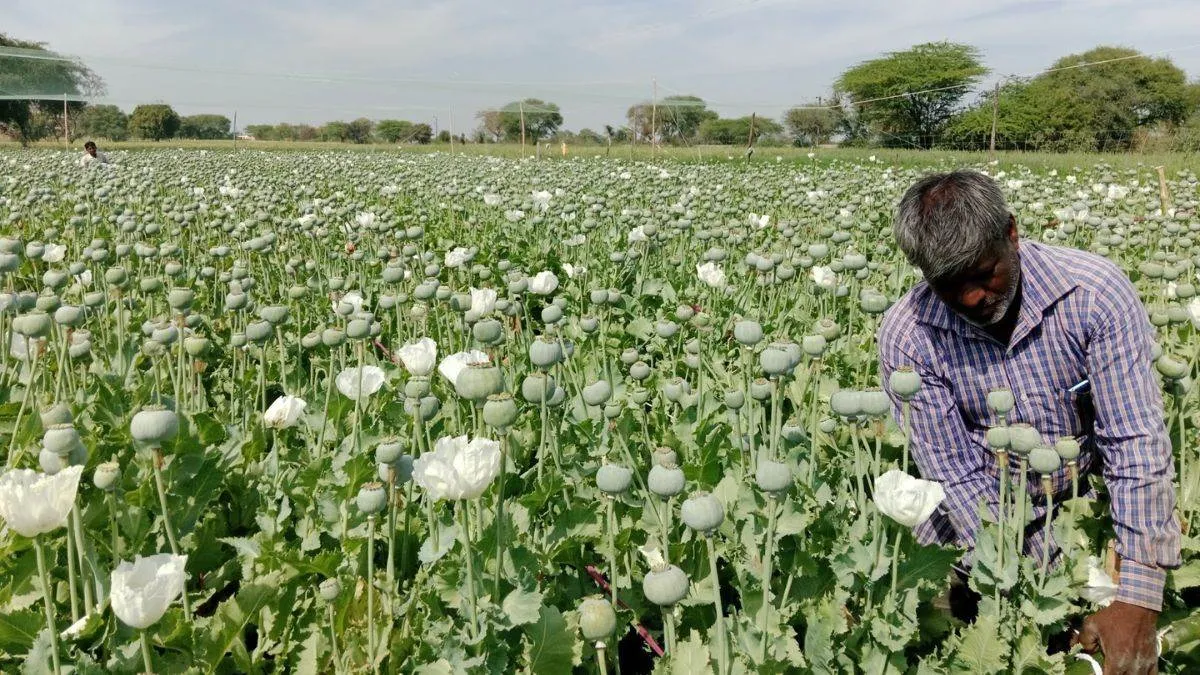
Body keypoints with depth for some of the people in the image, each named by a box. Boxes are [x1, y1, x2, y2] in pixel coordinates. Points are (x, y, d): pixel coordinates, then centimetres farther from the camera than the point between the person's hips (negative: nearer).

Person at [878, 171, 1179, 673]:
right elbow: (956, 472, -17)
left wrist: (1136, 599, -30)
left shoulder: (1095, 291, -21)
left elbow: (1137, 442, -23)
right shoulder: (907, 336, -19)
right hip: (979, 523, 1)